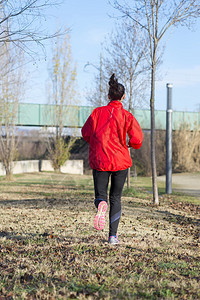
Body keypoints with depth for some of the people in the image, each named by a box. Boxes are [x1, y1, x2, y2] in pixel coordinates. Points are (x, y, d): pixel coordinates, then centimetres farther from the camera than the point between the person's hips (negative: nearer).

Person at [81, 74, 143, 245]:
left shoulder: (98, 112, 0)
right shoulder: (127, 116, -4)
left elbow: (86, 132, 1)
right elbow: (137, 139, -10)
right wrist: (132, 145, 13)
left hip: (99, 160, 0)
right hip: (120, 161, 0)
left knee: (100, 194, 10)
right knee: (116, 198, 12)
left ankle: (101, 205, -28)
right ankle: (113, 235, 9)